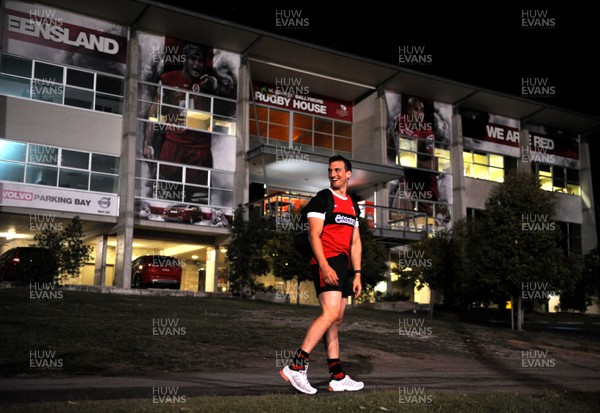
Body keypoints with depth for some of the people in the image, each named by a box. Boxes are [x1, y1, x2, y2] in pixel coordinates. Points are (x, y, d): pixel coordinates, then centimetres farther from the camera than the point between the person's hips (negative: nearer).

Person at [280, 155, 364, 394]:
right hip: (326, 262, -7)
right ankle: (296, 366, -19)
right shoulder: (322, 199, -1)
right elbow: (314, 235, -10)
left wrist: (357, 274, 14)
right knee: (331, 313, -21)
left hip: (343, 267, 8)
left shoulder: (352, 206, 21)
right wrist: (324, 266, -21)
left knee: (336, 320, 6)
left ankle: (338, 378, 8)